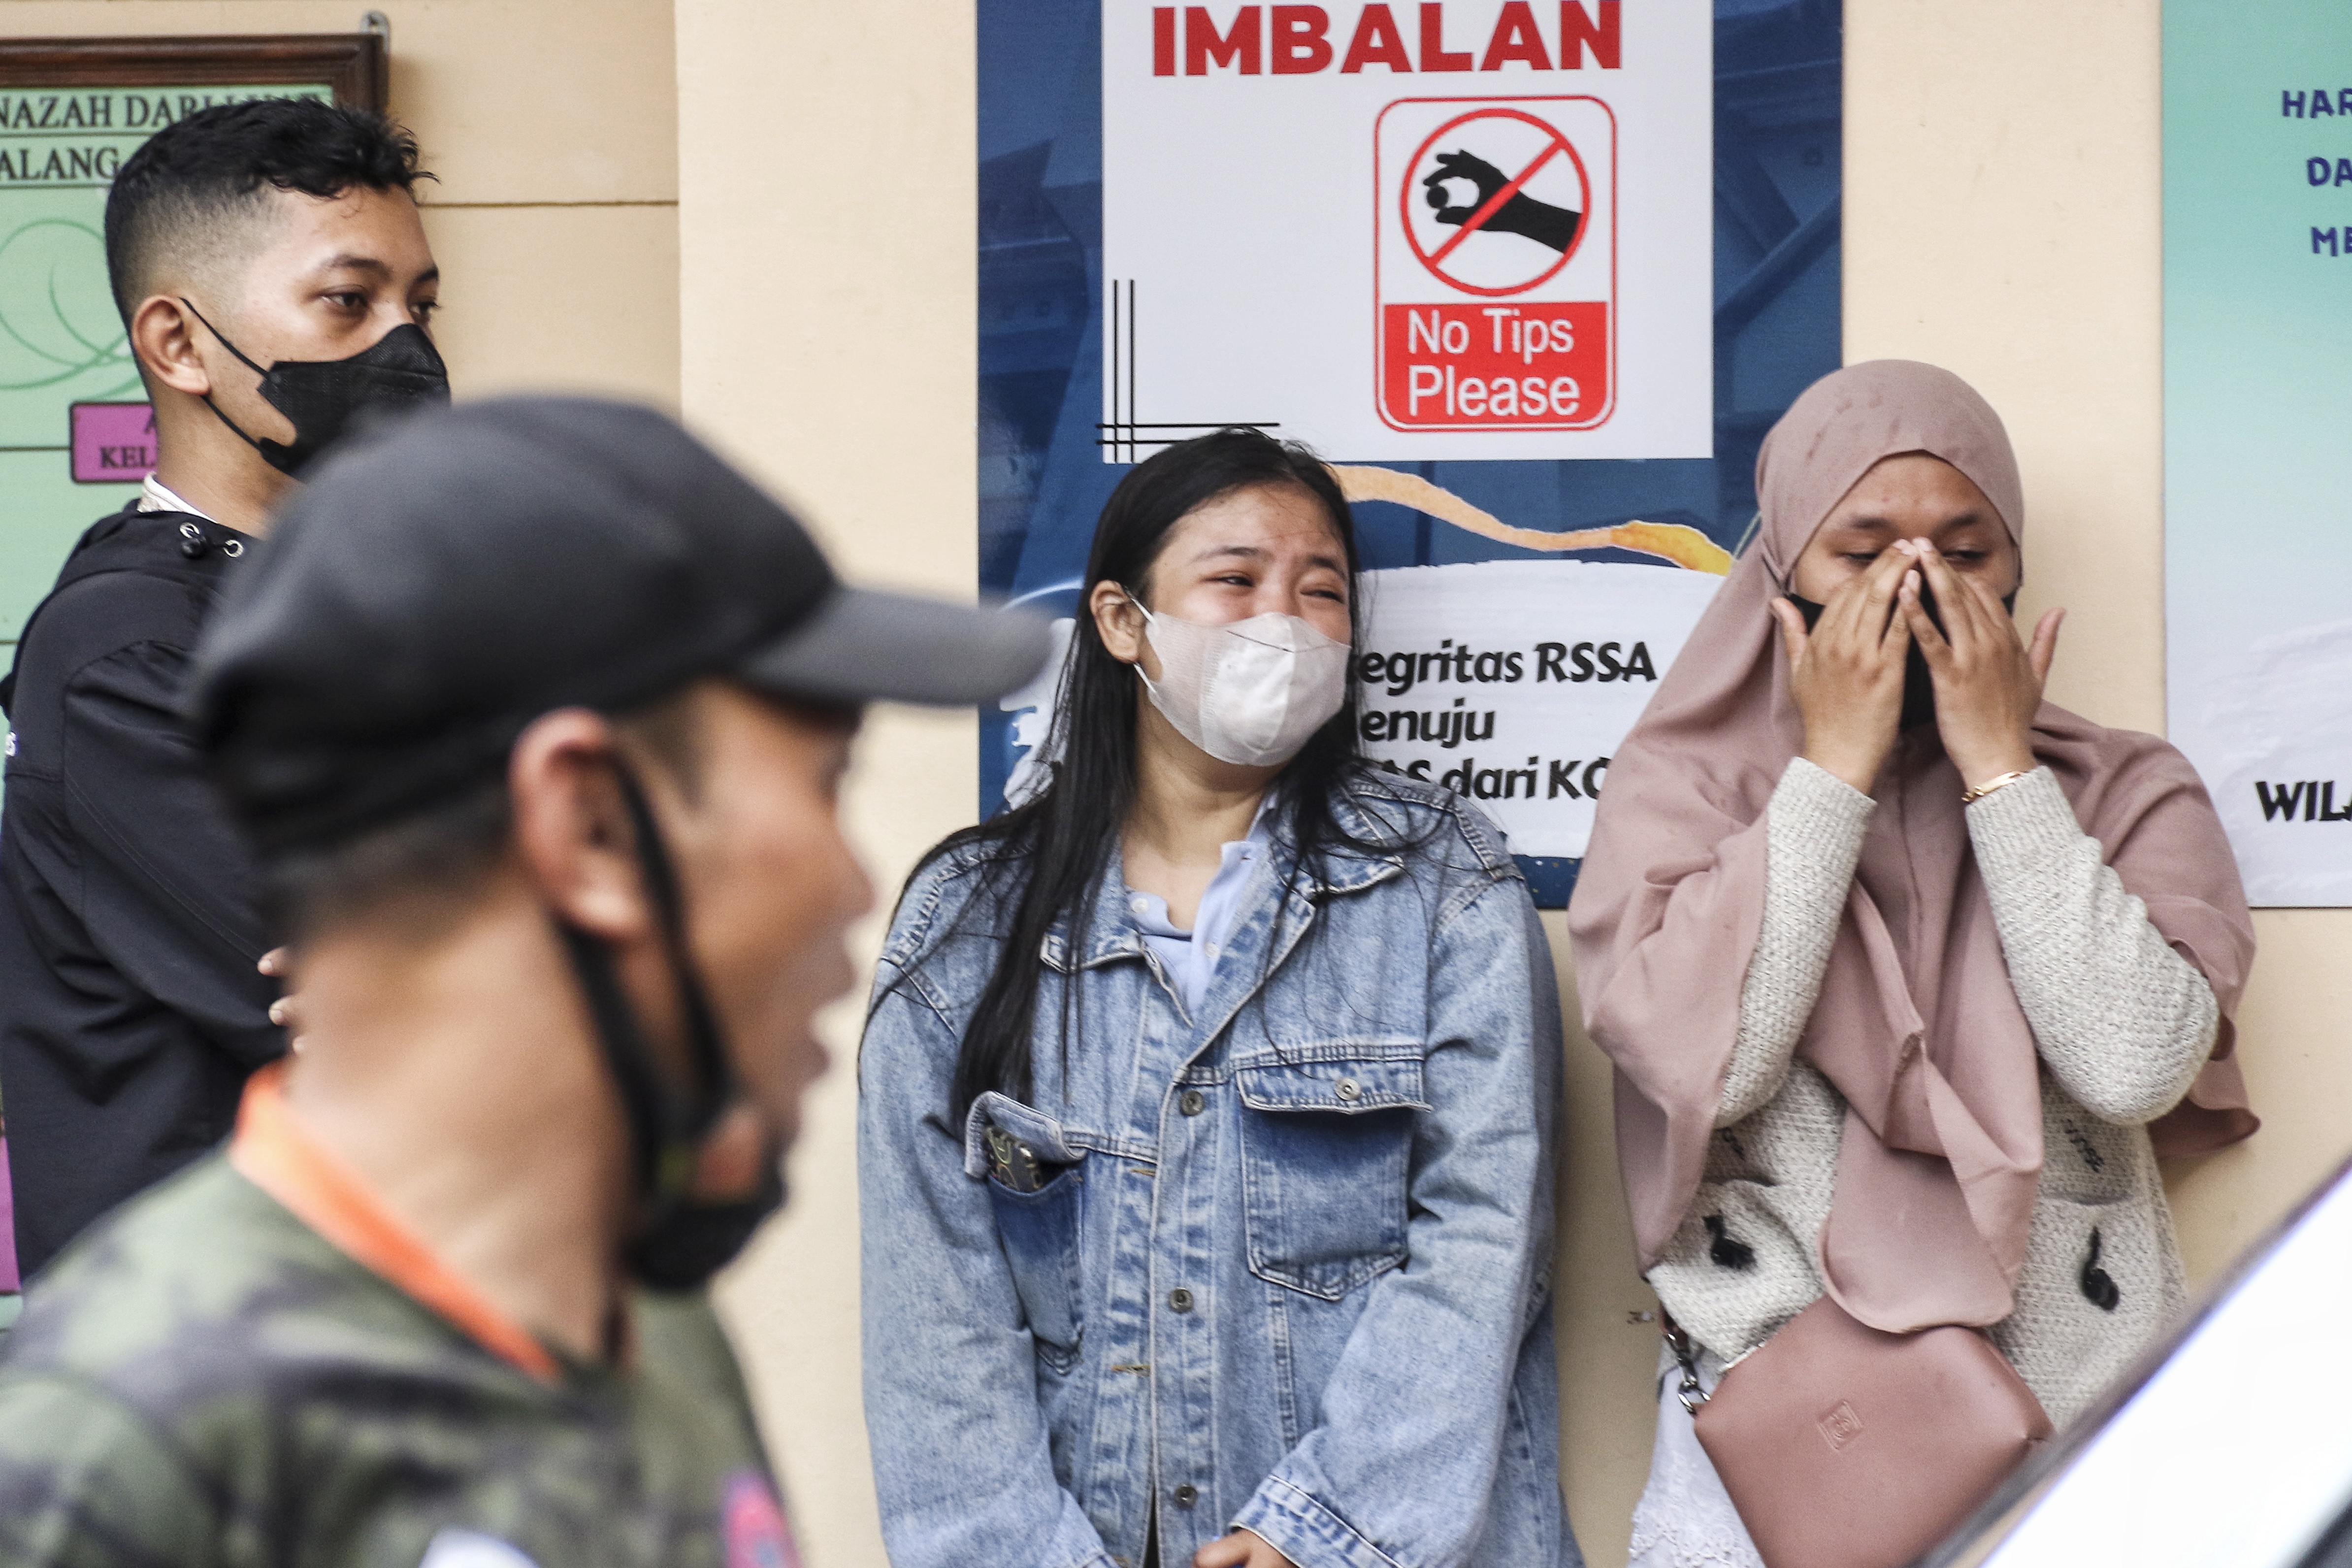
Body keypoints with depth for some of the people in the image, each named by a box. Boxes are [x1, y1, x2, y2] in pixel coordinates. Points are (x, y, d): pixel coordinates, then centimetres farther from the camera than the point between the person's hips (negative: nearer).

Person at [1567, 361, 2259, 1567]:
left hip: (2073, 1426, 1)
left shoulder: (2127, 791, 2)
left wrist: (1999, 767, -11)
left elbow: (2136, 1068, -14)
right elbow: (1702, 1063, -15)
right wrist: (1834, 767, -13)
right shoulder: (1681, 786, 1)